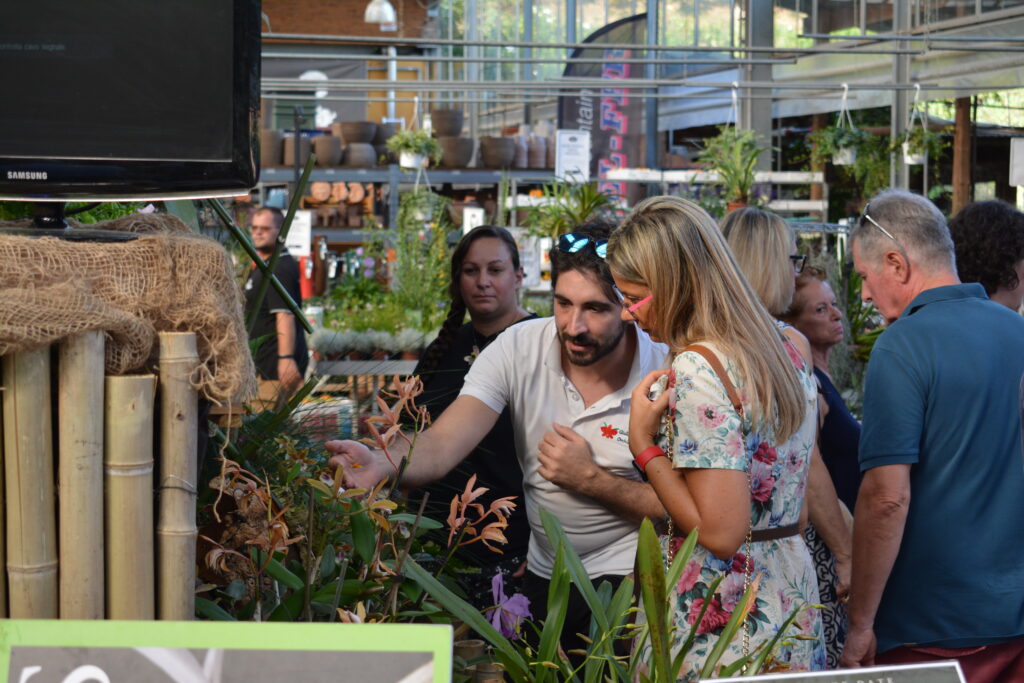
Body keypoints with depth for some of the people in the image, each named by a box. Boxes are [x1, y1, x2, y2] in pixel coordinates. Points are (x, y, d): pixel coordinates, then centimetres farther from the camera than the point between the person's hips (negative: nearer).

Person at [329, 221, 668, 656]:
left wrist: (590, 478, -21)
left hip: (628, 575, -3)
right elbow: (443, 444, -24)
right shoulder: (518, 348, -13)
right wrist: (382, 464, -44)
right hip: (542, 575, 3)